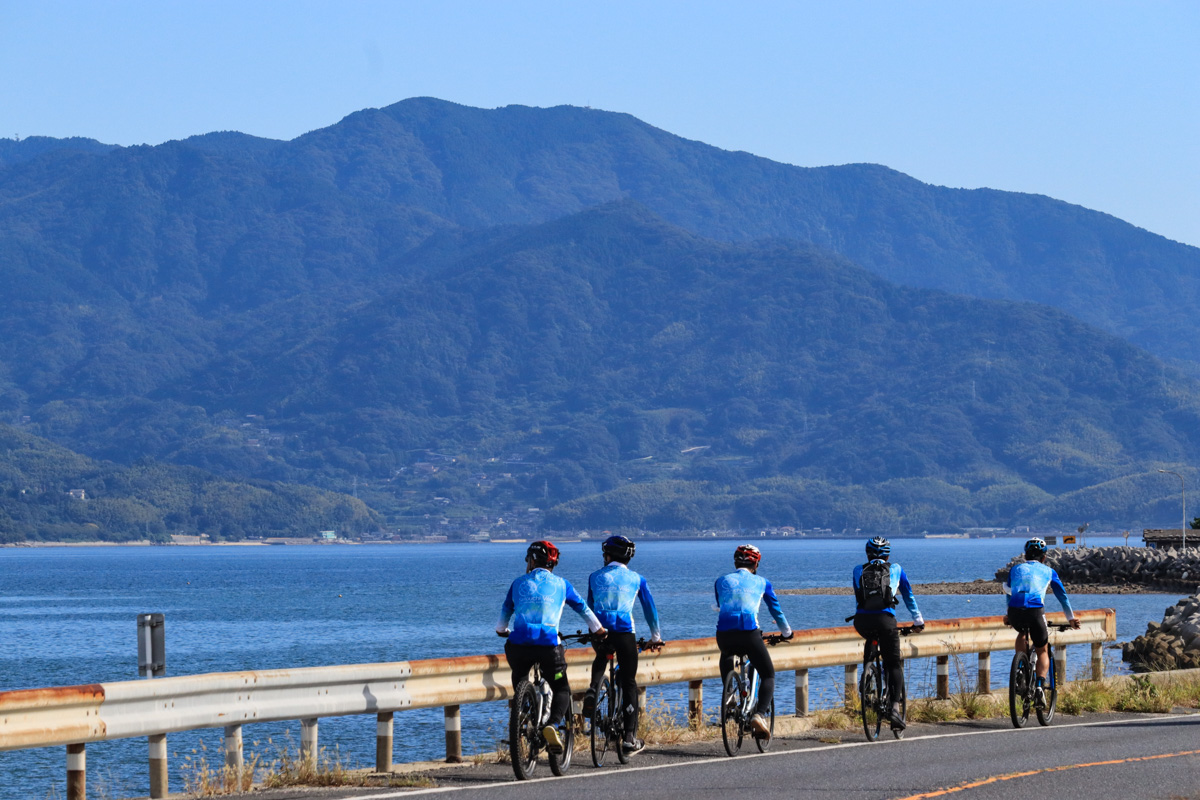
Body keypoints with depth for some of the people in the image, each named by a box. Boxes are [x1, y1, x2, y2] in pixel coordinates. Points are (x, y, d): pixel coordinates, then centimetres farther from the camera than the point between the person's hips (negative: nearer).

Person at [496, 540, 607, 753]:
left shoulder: (519, 583, 14)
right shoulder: (560, 584, 12)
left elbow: (505, 611, 26)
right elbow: (583, 608, 24)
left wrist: (502, 630, 48)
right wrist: (598, 629, 42)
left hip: (519, 644, 1)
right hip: (549, 644, -1)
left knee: (519, 679, 32)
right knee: (562, 690, 12)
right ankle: (552, 725, -15)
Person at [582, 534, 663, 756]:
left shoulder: (596, 577, 12)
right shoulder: (636, 579, 10)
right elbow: (649, 608, 16)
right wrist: (655, 636, 28)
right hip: (625, 632, -2)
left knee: (601, 658, 37)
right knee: (629, 683, 7)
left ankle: (592, 692, 8)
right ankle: (630, 737, 3)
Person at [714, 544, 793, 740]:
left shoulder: (722, 581, 21)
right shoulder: (761, 582, 17)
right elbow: (776, 610, 26)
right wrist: (787, 633, 44)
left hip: (724, 634, 3)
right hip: (749, 633, -3)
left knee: (727, 656, 39)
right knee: (768, 675, 12)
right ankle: (760, 714, -13)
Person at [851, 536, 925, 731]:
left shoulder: (858, 571, 22)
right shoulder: (895, 569, 20)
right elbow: (909, 596, 30)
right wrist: (918, 620, 41)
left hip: (862, 621, 2)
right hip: (885, 619, -2)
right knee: (894, 664, 6)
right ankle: (896, 706, -10)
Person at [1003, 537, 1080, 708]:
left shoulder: (1016, 569, 26)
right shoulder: (1048, 571, 22)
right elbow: (1062, 595, 31)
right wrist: (1071, 618, 42)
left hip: (1015, 612, 2)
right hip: (1035, 611, -2)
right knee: (1042, 652, 16)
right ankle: (1040, 686, -9)